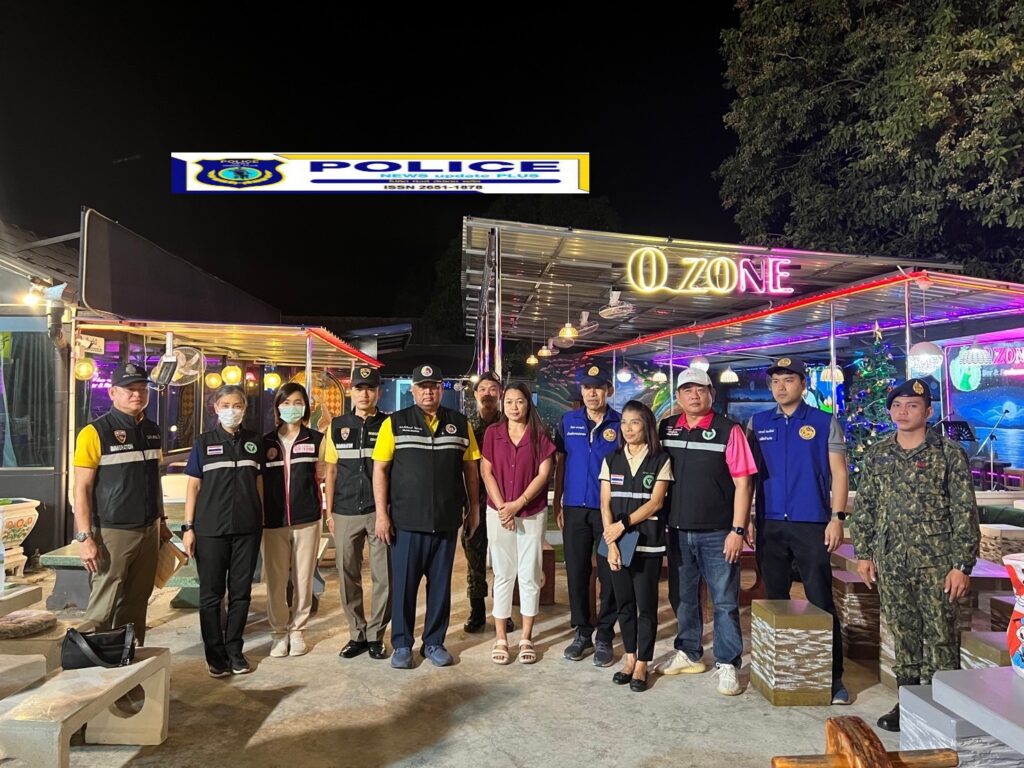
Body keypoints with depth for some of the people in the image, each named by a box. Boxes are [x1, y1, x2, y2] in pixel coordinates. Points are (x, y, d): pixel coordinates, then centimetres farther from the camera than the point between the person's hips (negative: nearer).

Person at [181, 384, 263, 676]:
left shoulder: (254, 441, 7)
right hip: (211, 528, -2)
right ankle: (215, 654, 17)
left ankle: (234, 650, 21)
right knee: (211, 593, 5)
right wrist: (188, 527, -3)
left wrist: (261, 520, 8)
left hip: (247, 528, 2)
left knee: (241, 591, 8)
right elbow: (193, 485, 2)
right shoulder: (204, 442, 2)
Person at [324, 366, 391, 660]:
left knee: (384, 576, 2)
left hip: (380, 511, -2)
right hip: (345, 513, 2)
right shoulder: (338, 425, 8)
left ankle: (376, 635, 17)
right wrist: (329, 511, 6)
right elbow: (331, 470, 11)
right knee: (348, 576, 9)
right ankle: (357, 633, 23)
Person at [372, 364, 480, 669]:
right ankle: (402, 644, 23)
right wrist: (381, 513, -6)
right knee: (403, 583, 7)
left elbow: (470, 469, 10)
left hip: (446, 520, 2)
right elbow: (380, 469, -1)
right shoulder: (394, 423, 0)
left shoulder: (460, 424, 6)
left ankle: (434, 642, 26)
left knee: (440, 583, 11)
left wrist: (474, 509, 7)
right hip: (406, 520, -2)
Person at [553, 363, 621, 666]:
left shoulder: (621, 424, -2)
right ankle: (582, 632, 25)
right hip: (575, 508, 3)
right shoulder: (568, 422, 6)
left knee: (609, 574, 4)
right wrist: (557, 503, 5)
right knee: (576, 572, 10)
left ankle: (605, 637, 18)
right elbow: (560, 464, 10)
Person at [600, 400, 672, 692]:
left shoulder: (660, 460, -1)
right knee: (624, 602, 9)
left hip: (648, 543, -3)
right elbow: (605, 504, 2)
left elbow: (656, 502, -9)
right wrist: (611, 542, -8)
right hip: (618, 543, 3)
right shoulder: (611, 460, 7)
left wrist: (623, 525, -14)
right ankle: (629, 658, 23)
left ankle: (642, 664, 12)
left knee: (646, 604, 1)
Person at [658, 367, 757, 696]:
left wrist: (737, 530, -13)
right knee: (683, 597, 16)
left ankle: (727, 664, 18)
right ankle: (688, 654, 32)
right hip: (678, 531, 4)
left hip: (717, 533, -4)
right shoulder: (666, 429, 5)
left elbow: (742, 483, -8)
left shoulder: (728, 430, -6)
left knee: (724, 601, 5)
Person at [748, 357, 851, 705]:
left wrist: (837, 518, -9)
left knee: (821, 601, -1)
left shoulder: (824, 423, 1)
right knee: (774, 599, 11)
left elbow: (839, 473, 0)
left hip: (811, 524, -3)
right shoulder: (757, 423, 8)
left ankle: (834, 676, 10)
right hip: (769, 525, 3)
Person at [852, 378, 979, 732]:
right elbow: (864, 507, 11)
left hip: (936, 561, -3)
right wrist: (863, 553, 7)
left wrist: (963, 564, -11)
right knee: (903, 633, 12)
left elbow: (965, 512, -7)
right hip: (891, 560, 4)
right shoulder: (876, 454, 7)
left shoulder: (949, 453, -5)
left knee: (940, 635, 2)